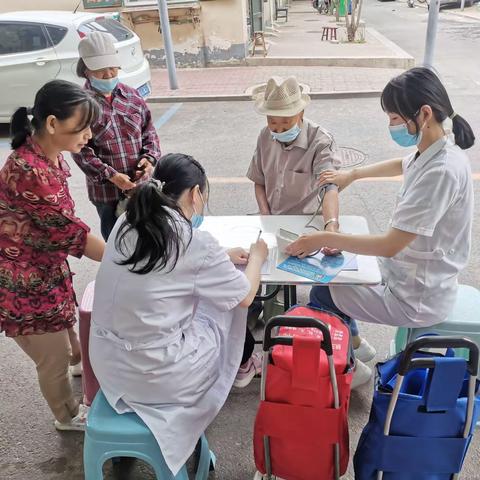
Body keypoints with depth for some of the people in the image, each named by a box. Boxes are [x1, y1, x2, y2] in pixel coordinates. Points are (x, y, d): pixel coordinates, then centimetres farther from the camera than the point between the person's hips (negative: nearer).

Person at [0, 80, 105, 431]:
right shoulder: (30, 172, -30)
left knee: (68, 345, 24)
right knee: (55, 359, 13)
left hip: (46, 273, 9)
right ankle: (69, 417, 40)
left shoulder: (49, 157, 0)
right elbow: (72, 235, -27)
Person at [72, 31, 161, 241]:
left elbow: (149, 131, 10)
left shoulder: (131, 95, 5)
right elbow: (81, 150, -12)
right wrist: (111, 175, -22)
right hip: (106, 191, -4)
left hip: (141, 184, 4)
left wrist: (149, 158, -9)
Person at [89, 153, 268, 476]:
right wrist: (257, 257, 13)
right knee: (233, 309, 19)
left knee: (209, 297, 24)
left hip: (107, 362, 6)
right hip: (156, 374, -6)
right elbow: (245, 296, -6)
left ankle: (236, 368, 46)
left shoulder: (128, 223, -2)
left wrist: (223, 259, 17)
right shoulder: (196, 241, -22)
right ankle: (240, 368, 49)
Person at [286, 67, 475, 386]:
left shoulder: (442, 171, -31)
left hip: (417, 299, -9)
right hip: (415, 275, 9)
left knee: (322, 296, 6)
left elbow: (390, 245, -31)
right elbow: (404, 166, 23)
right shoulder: (434, 152, -2)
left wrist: (324, 239, -23)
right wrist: (352, 175, 22)